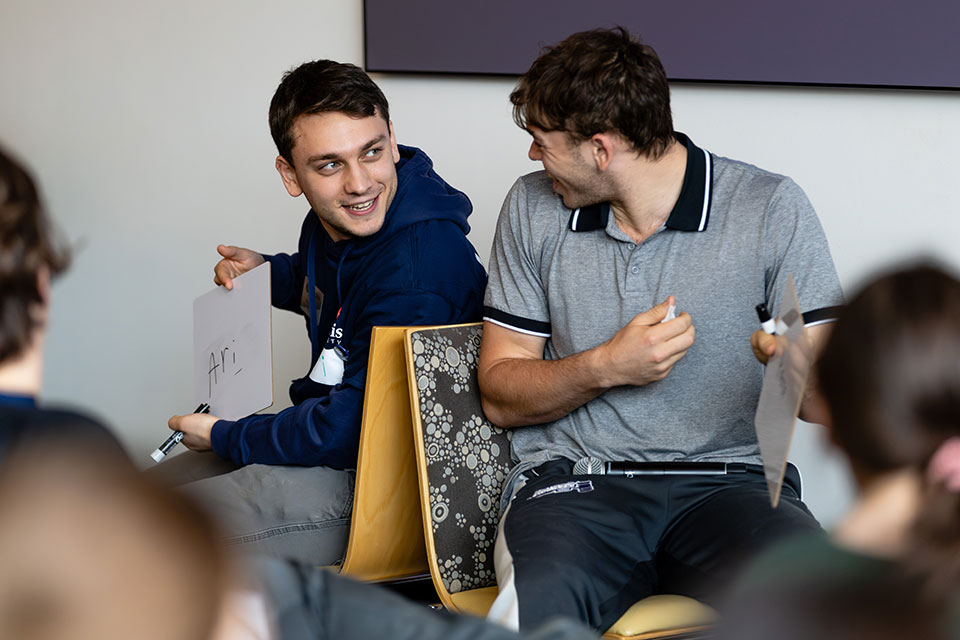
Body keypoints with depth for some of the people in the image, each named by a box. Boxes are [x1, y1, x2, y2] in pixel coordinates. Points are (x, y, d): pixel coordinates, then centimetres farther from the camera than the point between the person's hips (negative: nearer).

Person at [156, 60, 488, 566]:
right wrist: (266, 272, 6)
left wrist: (224, 437, -11)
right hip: (329, 436, 10)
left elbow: (349, 431, -26)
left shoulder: (418, 266, -29)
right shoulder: (333, 221, 0)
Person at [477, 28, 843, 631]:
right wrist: (606, 367, -8)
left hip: (731, 483, 0)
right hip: (573, 483, 1)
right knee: (534, 610, -34)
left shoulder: (773, 208, 0)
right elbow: (500, 395, 10)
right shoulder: (533, 208, 9)